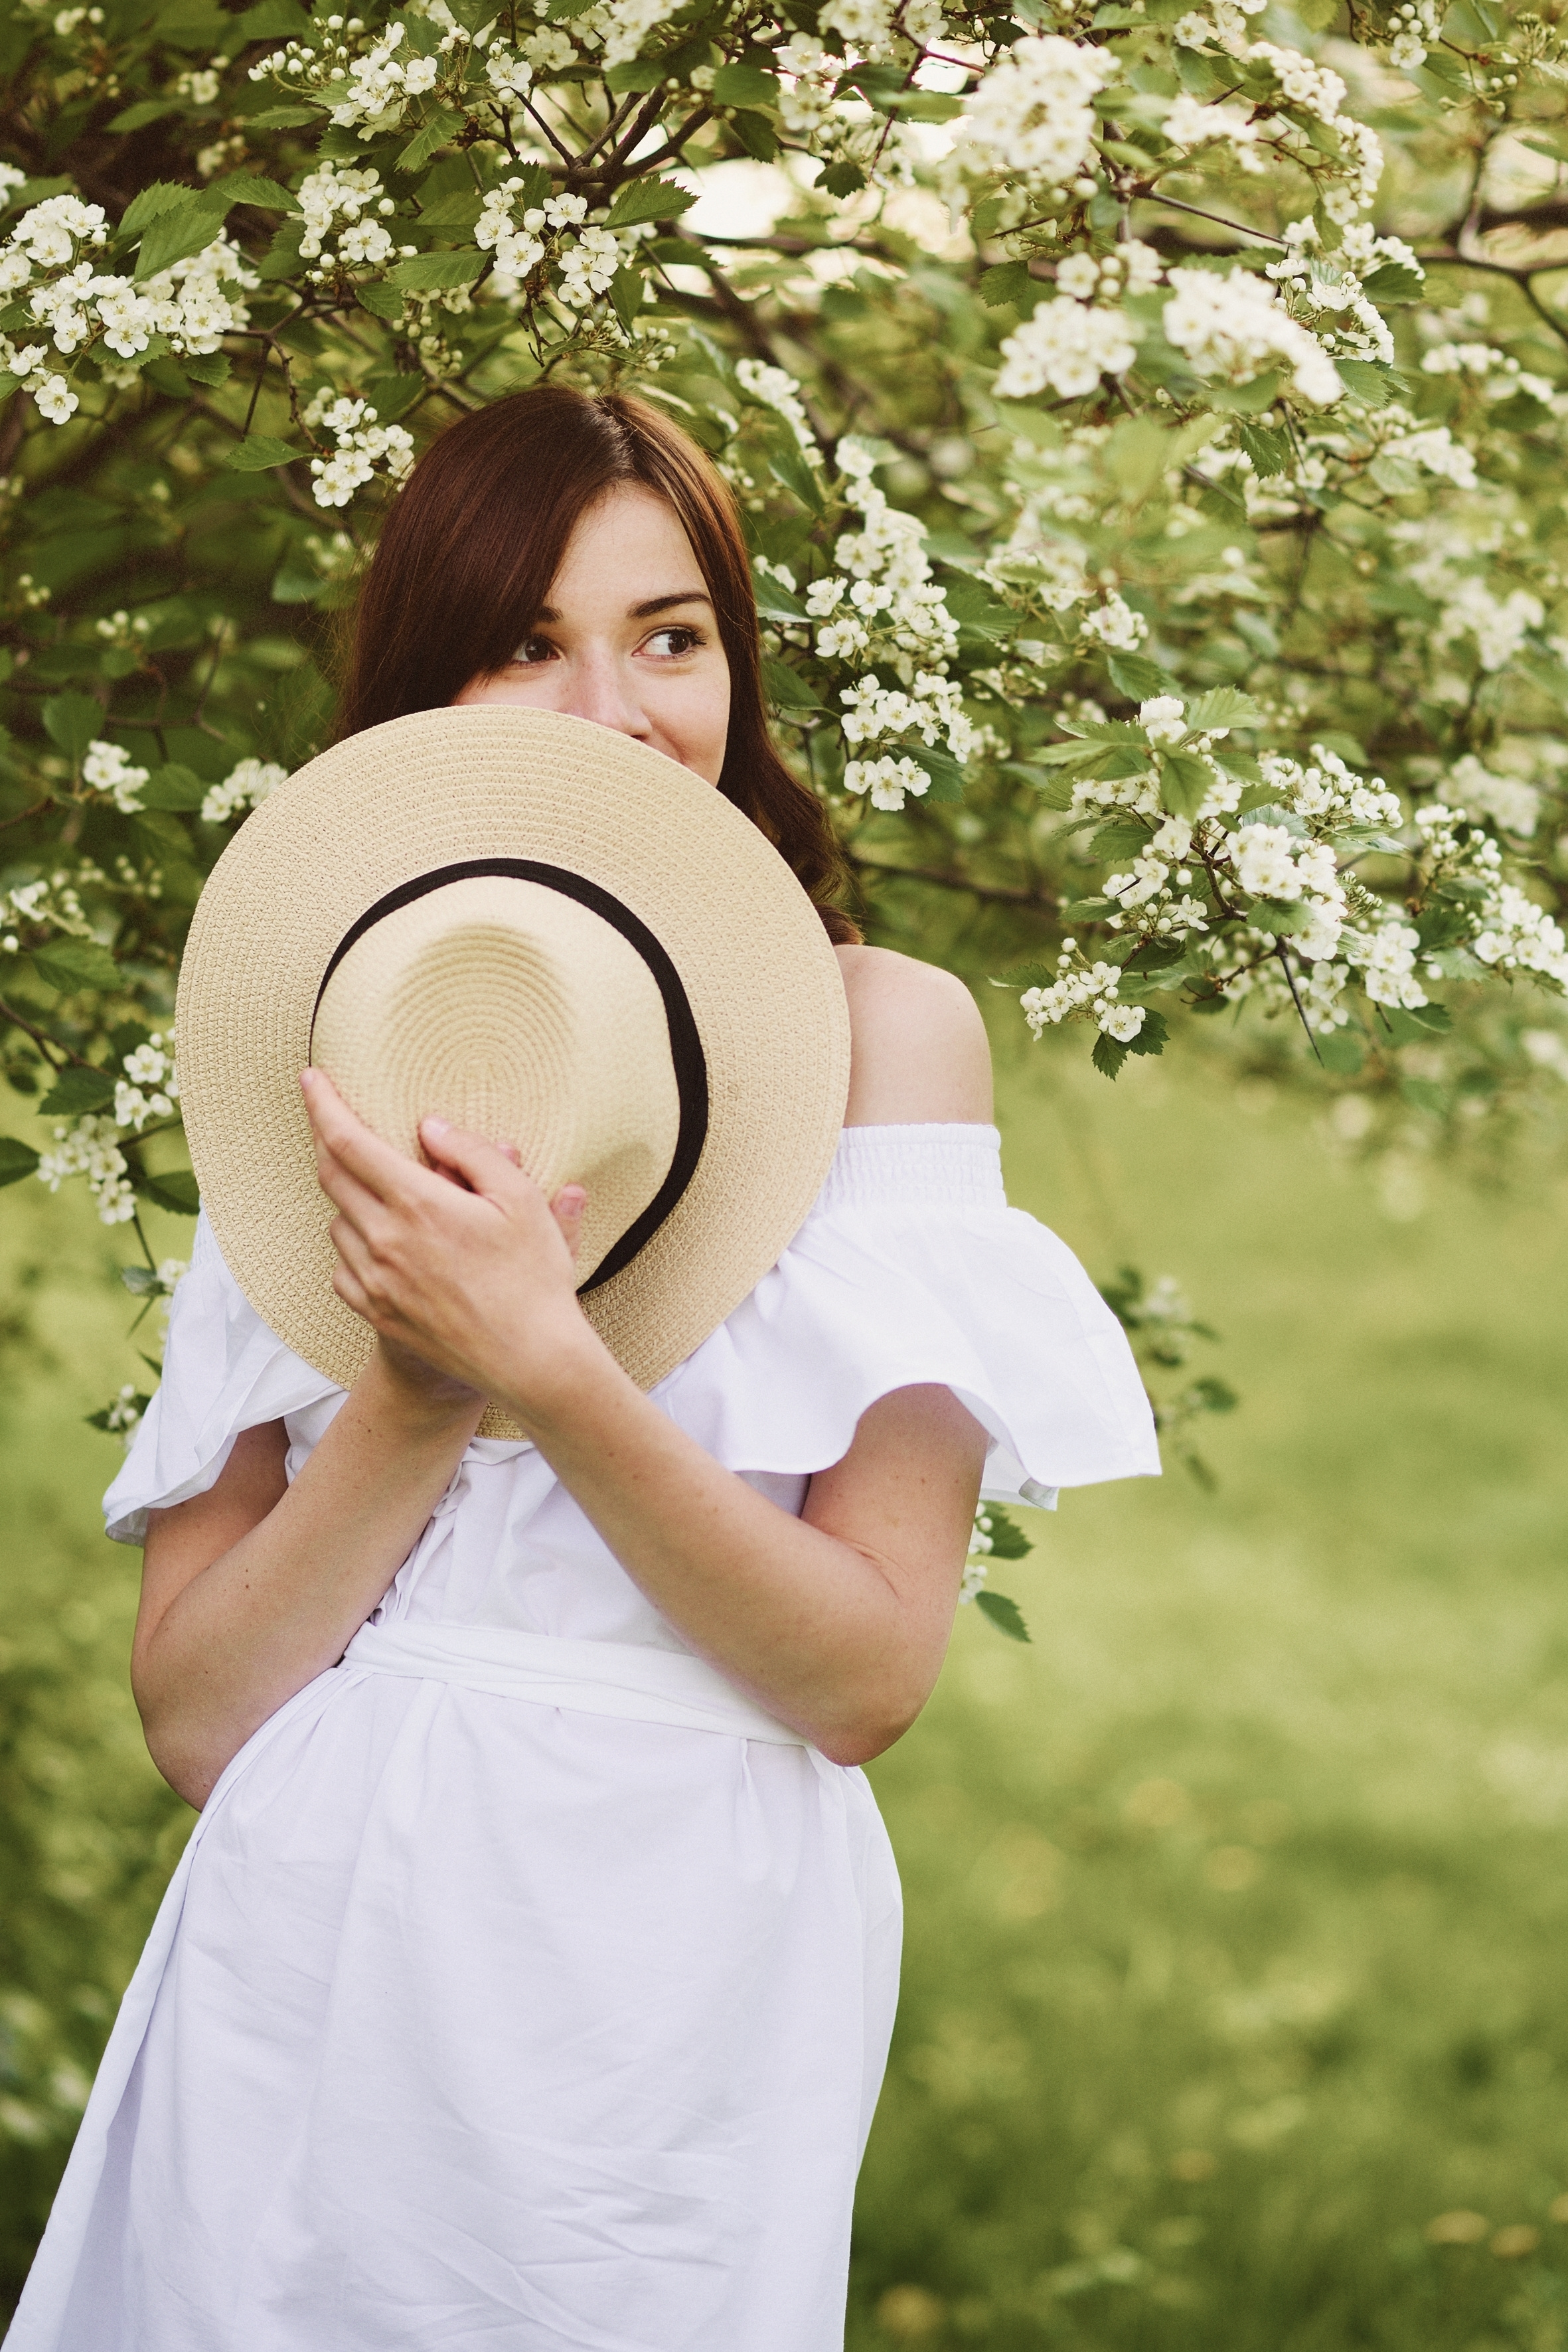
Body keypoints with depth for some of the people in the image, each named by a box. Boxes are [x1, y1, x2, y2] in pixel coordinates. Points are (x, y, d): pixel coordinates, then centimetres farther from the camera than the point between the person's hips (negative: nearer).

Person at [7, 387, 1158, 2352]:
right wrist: (420, 1395, -15)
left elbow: (870, 1675, -10)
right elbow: (189, 1713, -1)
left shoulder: (873, 1027, -3)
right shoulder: (317, 1069, 6)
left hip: (666, 2011, -2)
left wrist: (548, 1370, -21)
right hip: (307, 1987, 3)